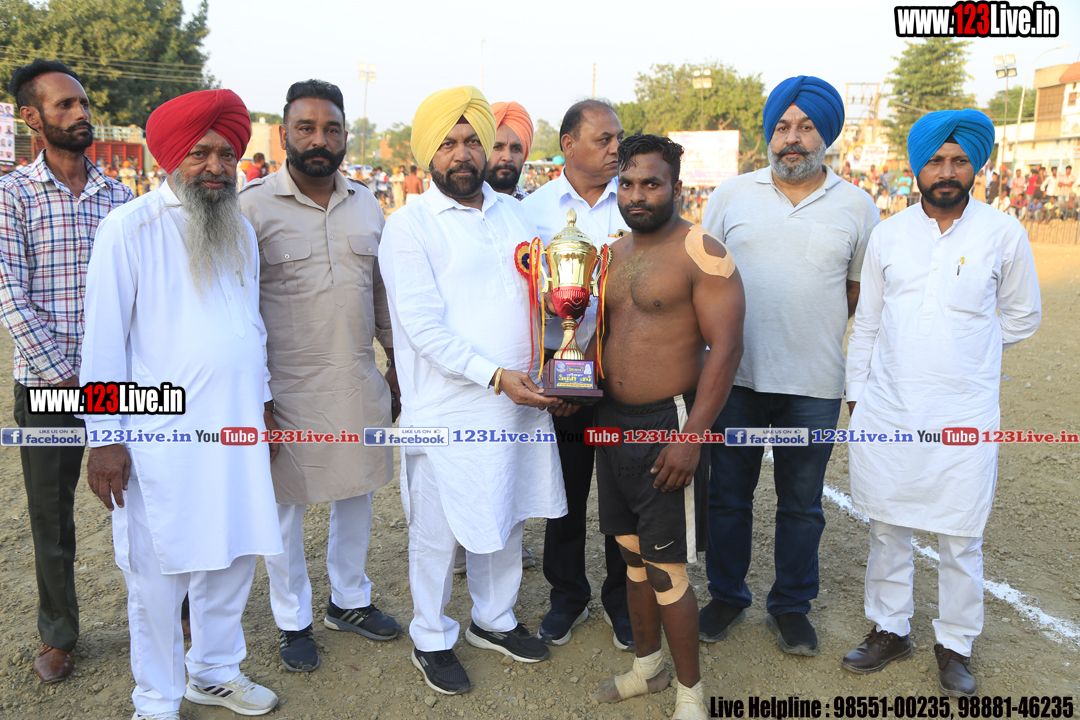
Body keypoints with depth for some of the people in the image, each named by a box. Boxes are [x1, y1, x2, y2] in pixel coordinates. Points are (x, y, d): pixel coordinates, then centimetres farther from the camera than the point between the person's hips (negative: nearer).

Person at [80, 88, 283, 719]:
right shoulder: (132, 227, -8)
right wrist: (104, 437, -9)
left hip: (236, 431, 6)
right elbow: (104, 336, -8)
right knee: (158, 575, 5)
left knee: (232, 559, 14)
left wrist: (264, 402, 20)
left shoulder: (241, 230, 11)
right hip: (161, 436, -5)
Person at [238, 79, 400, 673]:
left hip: (360, 381, 5)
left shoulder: (367, 205, 8)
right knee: (285, 505, 9)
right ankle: (293, 621, 28)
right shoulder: (254, 204, -8)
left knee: (357, 491, 16)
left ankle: (349, 600, 37)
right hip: (288, 386, -5)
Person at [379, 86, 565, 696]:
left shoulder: (513, 213, 10)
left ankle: (495, 620, 41)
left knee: (508, 517, 19)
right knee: (438, 531, 9)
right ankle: (431, 640, 31)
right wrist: (496, 376, -22)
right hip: (449, 411, -6)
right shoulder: (409, 225, -9)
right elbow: (425, 326, -17)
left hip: (521, 400, 6)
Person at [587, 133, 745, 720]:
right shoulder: (614, 253, 11)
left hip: (667, 426, -7)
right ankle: (647, 665, 37)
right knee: (633, 554, 18)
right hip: (612, 419, 7)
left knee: (666, 569, 0)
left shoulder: (702, 253, -12)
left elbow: (725, 347, -17)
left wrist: (691, 436, -21)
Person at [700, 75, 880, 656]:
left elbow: (862, 292, 10)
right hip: (734, 374, 1)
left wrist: (864, 371, 3)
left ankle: (790, 606, 30)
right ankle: (726, 596, 31)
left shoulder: (857, 207, 3)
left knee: (802, 504, 12)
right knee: (727, 494, 12)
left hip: (815, 384, 0)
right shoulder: (732, 194, 3)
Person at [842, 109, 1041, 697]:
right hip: (885, 410, 2)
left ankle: (955, 645, 26)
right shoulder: (888, 235, 4)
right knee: (887, 527, 12)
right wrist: (856, 392, 9)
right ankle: (889, 630, 29)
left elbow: (1023, 315, 11)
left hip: (962, 413, -2)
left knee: (960, 539, 6)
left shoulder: (1003, 234, -1)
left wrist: (967, 352, 9)